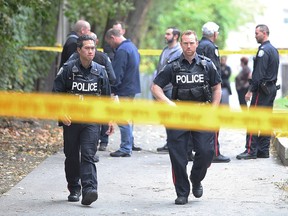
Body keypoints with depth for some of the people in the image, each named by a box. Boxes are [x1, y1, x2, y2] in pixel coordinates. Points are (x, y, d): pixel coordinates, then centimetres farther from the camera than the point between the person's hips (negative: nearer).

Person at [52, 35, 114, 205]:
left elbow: (107, 97, 15)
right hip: (71, 119, 0)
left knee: (88, 155, -13)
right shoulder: (68, 69, -1)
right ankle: (74, 190, 24)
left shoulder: (100, 71, 6)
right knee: (72, 156, 9)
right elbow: (56, 92, 0)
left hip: (92, 121, 0)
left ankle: (89, 189, -24)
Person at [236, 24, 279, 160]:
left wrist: (250, 90, -16)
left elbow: (259, 74, -19)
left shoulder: (263, 50, -14)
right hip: (272, 89, 10)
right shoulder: (274, 50, 16)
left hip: (262, 90, -10)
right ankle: (264, 151, 12)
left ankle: (251, 151, -9)